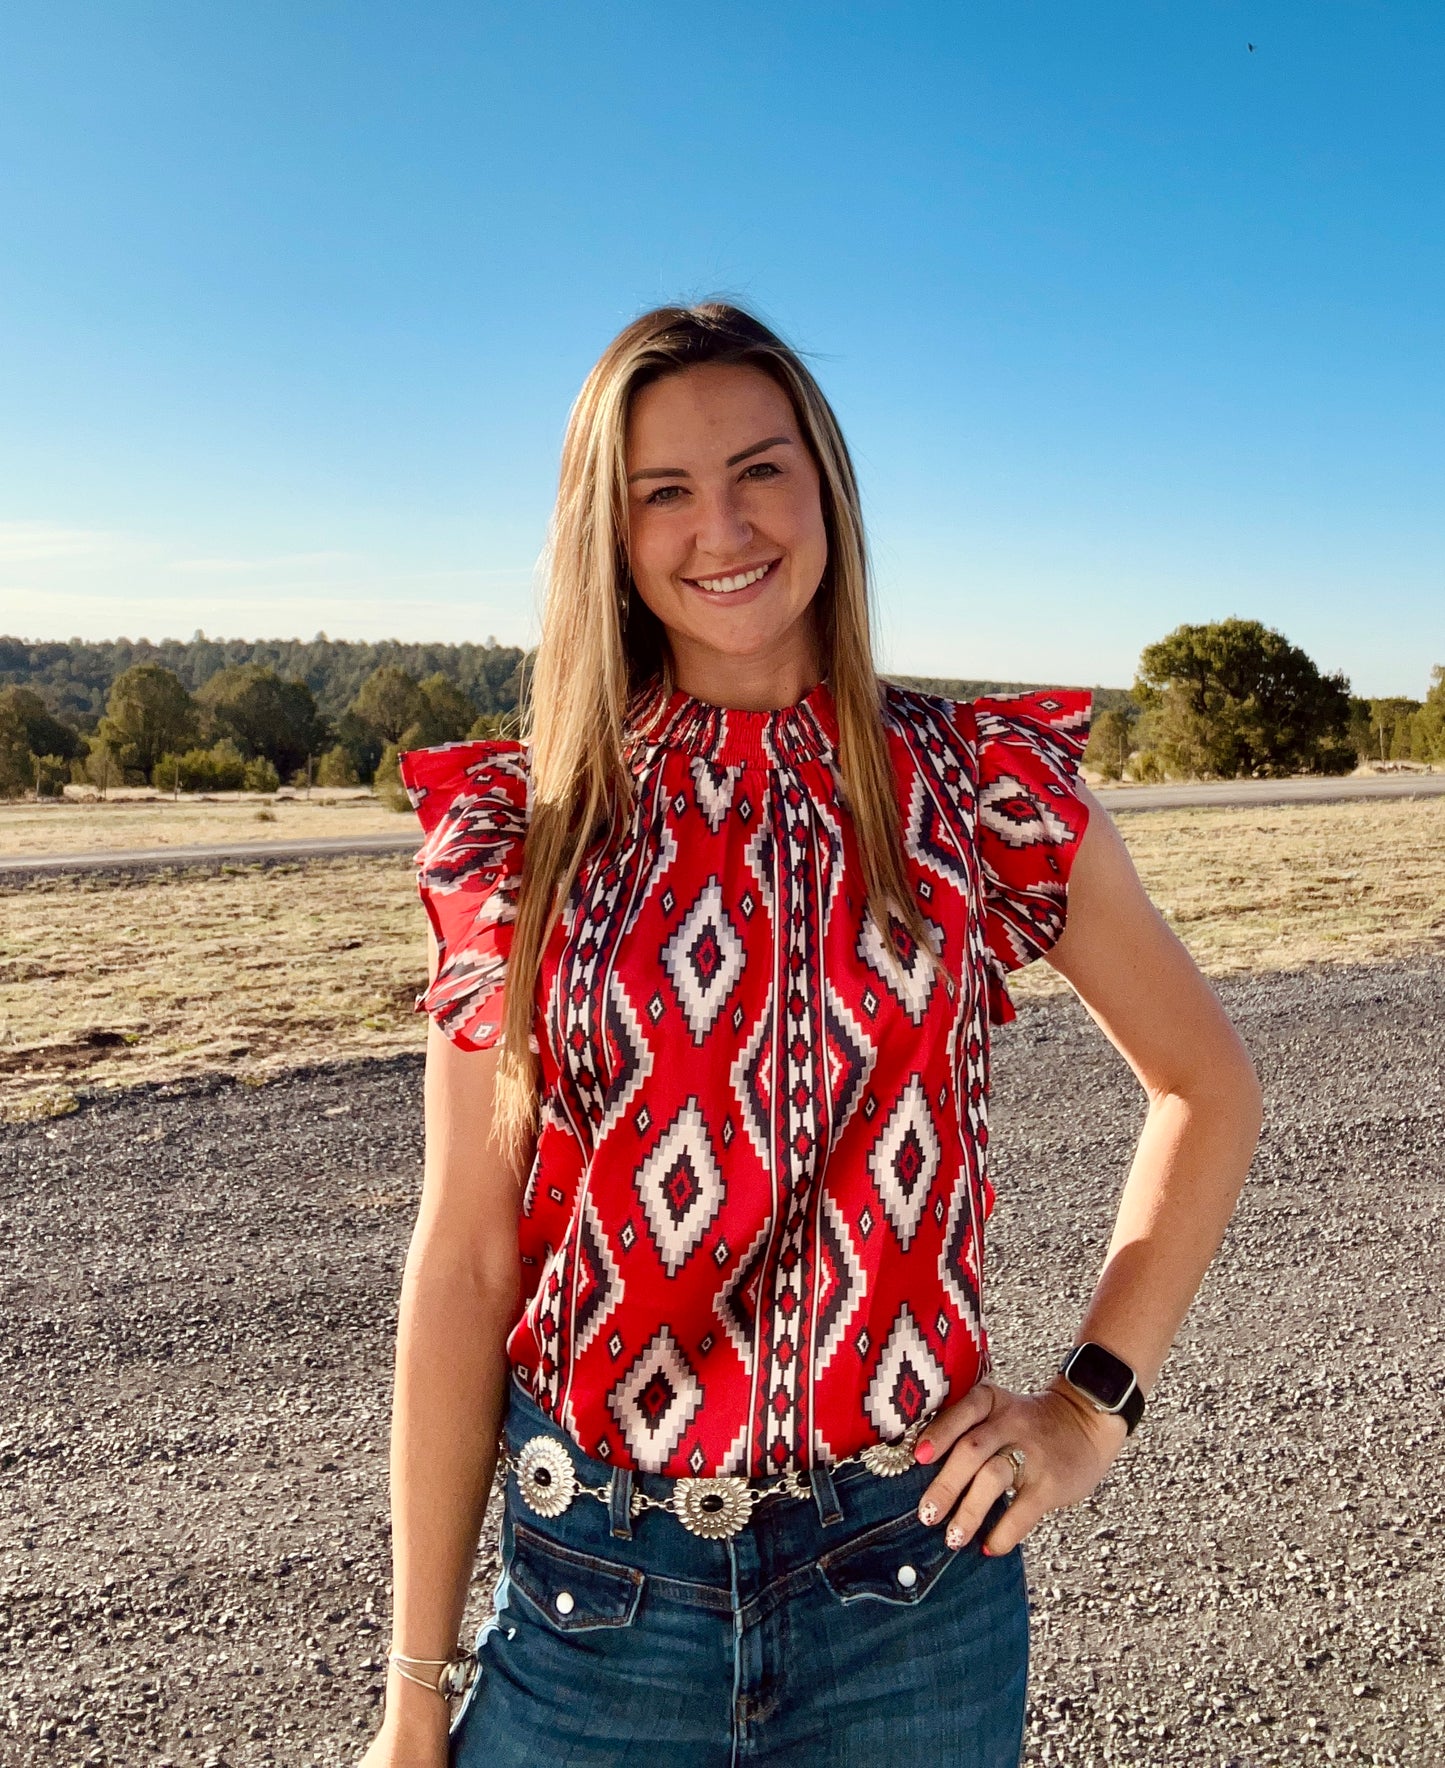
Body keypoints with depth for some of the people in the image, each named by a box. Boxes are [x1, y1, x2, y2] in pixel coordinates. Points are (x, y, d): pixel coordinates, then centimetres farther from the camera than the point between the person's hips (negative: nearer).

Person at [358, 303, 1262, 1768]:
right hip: (593, 1590, 0)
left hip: (912, 1581, 1)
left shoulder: (987, 788, -5)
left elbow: (1206, 1086, 7)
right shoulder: (525, 835, -6)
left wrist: (1093, 1404, -1)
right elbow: (463, 1265, -5)